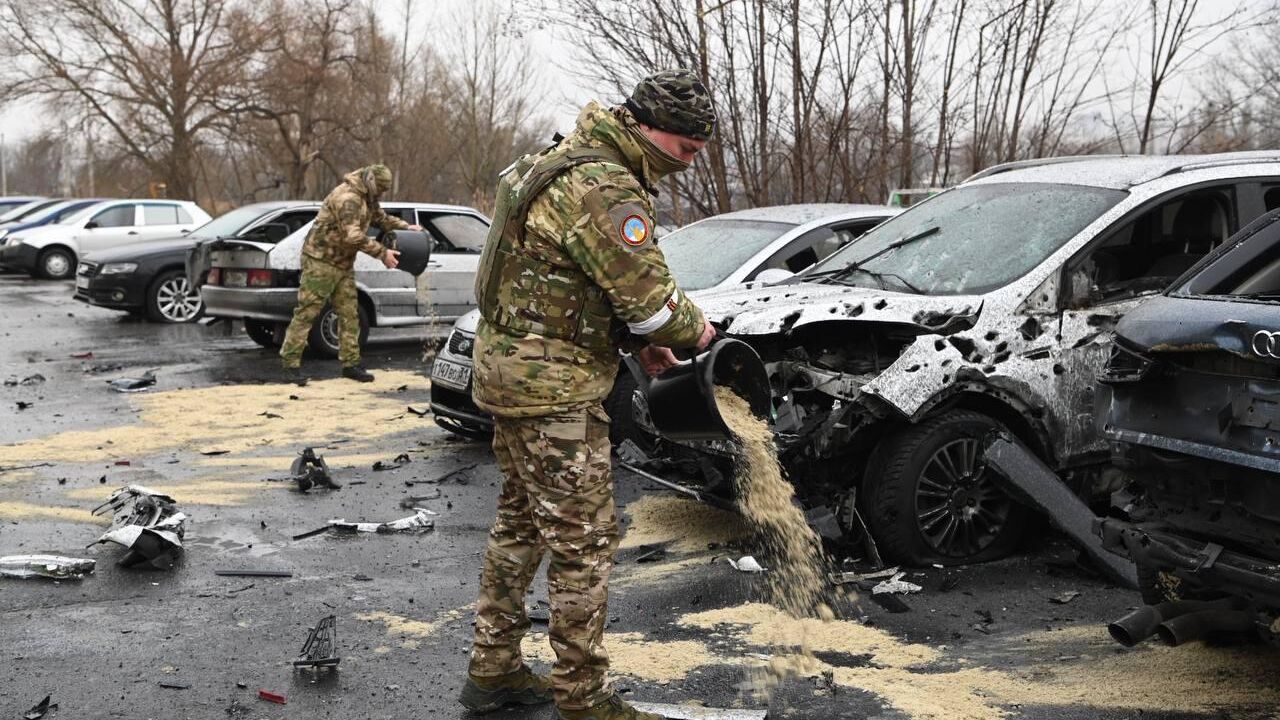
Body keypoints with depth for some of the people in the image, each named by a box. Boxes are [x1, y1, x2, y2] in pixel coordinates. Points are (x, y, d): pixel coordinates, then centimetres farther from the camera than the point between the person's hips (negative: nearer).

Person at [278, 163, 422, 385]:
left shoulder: (367, 198, 11)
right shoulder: (347, 198, -22)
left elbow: (382, 218, 24)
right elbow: (353, 236, -30)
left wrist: (406, 227, 7)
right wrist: (382, 253, -26)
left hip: (344, 263, 10)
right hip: (321, 260, -10)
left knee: (349, 314, 7)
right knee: (307, 312, -6)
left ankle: (350, 363, 12)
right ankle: (291, 362, -1)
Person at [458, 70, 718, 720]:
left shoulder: (570, 159, 14)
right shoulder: (604, 190, -20)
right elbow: (651, 295, -21)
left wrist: (638, 340, 11)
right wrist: (694, 330, 0)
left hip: (509, 367, 11)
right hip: (554, 384, -11)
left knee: (521, 522, 18)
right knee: (584, 542, -1)